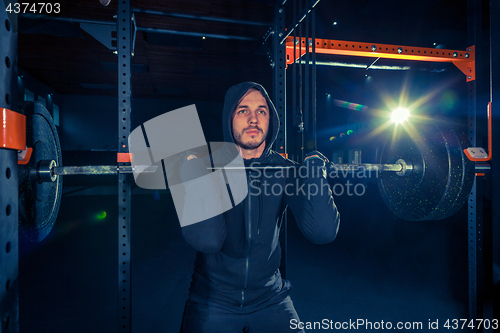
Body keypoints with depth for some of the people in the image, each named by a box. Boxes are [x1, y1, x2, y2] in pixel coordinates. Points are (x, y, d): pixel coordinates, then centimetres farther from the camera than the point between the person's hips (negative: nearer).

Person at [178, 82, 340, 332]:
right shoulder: (206, 168, -13)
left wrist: (315, 171, -20)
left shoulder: (284, 170, -7)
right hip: (213, 301, -1)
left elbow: (322, 232, -18)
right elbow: (207, 240, -25)